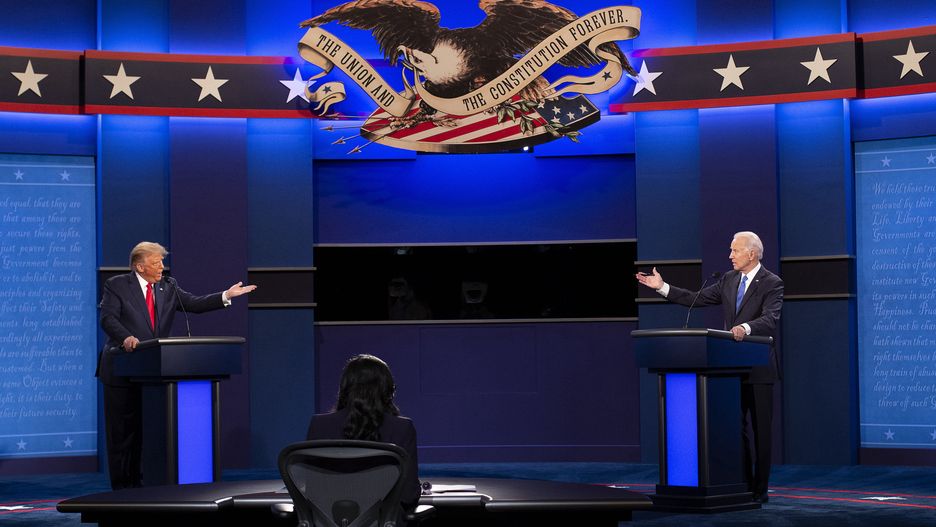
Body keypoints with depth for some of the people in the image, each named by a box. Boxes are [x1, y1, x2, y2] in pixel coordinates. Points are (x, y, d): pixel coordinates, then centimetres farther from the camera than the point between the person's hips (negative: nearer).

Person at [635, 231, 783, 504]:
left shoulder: (772, 284, -10)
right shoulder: (729, 280, 11)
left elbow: (770, 319, -24)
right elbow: (697, 299, 12)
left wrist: (745, 328, -42)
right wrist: (662, 287, 6)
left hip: (759, 368, -6)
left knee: (760, 430, 0)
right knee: (736, 427, 9)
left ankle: (759, 490, 6)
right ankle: (744, 485, 17)